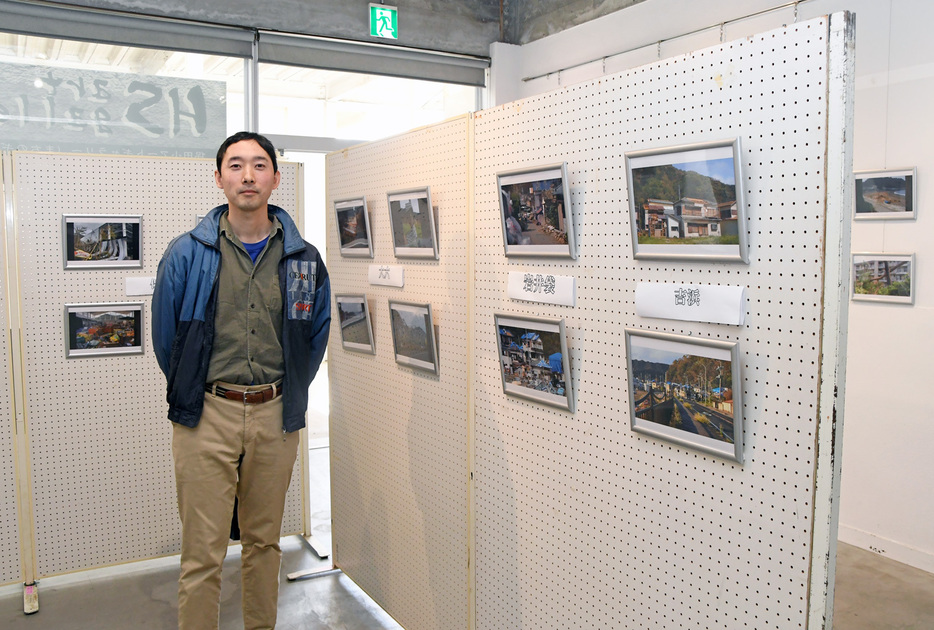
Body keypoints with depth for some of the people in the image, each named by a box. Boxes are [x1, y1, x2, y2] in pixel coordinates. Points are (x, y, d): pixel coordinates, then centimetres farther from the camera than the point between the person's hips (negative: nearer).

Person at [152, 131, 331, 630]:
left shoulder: (303, 259, 4)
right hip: (206, 417, -2)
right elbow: (165, 337, 6)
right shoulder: (186, 254, -2)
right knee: (202, 554, 2)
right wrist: (190, 395, 9)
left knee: (264, 542, 17)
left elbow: (316, 335, 13)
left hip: (276, 416, 3)